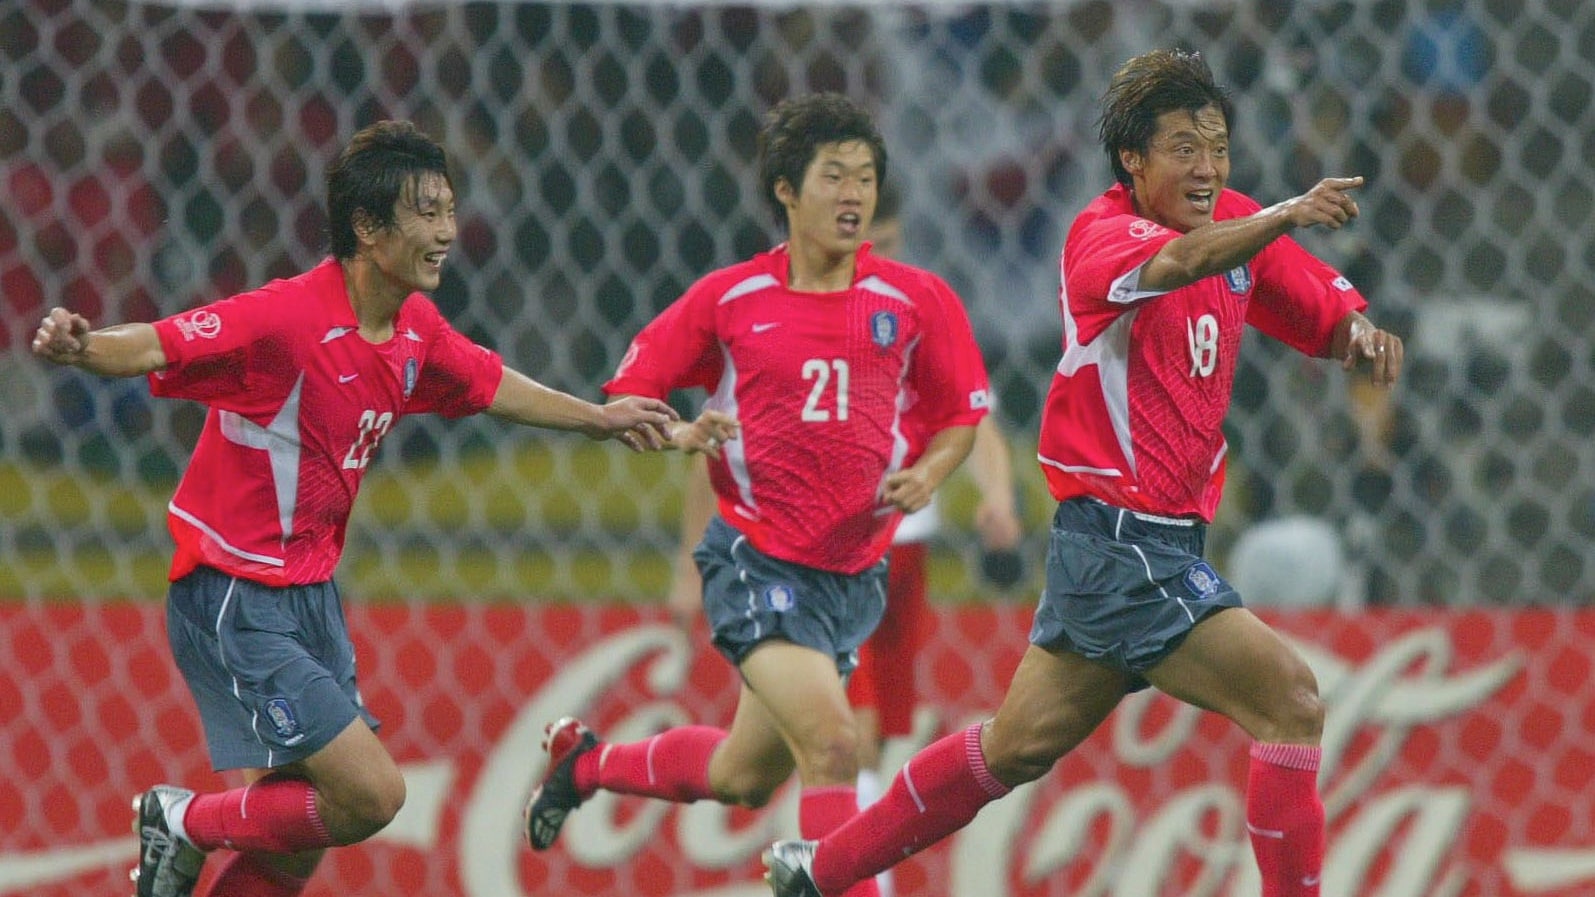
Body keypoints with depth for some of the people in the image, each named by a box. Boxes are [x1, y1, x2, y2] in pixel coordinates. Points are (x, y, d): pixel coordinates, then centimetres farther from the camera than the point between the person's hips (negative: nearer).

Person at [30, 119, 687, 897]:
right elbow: (151, 348, -29)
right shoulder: (286, 318, -22)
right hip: (236, 604, -9)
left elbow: (490, 388, 23)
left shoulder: (417, 329, 4)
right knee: (370, 795, -15)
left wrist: (600, 418, 29)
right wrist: (77, 346, -49)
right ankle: (185, 824, 5)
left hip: (311, 594, 9)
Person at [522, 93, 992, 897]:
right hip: (757, 559, -4)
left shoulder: (918, 301, -1)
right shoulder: (726, 299, -5)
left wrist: (924, 476, -10)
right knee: (831, 742, -24)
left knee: (743, 778, 16)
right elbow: (627, 393, 2)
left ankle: (586, 762, 42)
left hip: (854, 572, 4)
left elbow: (960, 415, 10)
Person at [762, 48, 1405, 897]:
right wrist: (1287, 216, -55)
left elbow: (1326, 313, 9)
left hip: (1164, 540, 9)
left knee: (1022, 742, 19)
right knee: (1289, 698, -17)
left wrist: (1359, 331, -16)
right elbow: (1175, 262, -38)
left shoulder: (1238, 225, 6)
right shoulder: (1099, 234, -16)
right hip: (1117, 535, -9)